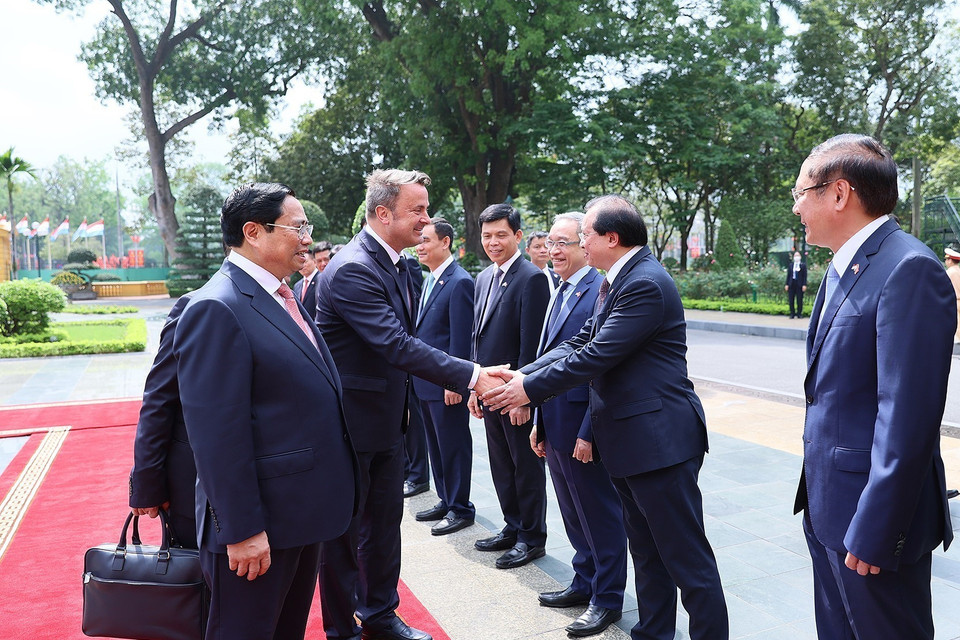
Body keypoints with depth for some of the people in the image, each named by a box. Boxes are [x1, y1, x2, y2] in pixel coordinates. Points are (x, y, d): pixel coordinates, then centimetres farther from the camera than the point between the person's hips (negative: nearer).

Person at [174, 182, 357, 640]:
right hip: (257, 527, -9)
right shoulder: (216, 309, -20)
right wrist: (241, 530, -21)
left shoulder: (283, 298, 10)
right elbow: (217, 435, -23)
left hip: (303, 514, 9)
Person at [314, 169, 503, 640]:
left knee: (384, 520, 19)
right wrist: (471, 377, -32)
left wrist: (402, 402, 16)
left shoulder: (396, 262, 6)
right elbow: (397, 345, -31)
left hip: (387, 418, 9)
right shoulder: (352, 270, -24)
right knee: (343, 526, 9)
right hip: (350, 421, -9)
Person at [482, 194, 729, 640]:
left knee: (686, 557, 1)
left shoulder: (646, 284, -19)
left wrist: (529, 388, -14)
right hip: (628, 440, 10)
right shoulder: (613, 283, 13)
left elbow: (597, 356, -22)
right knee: (647, 551, 21)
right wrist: (522, 373, 0)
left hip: (659, 438, -10)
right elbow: (580, 344, 11)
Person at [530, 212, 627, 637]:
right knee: (574, 515, 21)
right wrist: (539, 423, 16)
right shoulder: (560, 294, 13)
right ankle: (585, 583, 37)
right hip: (555, 426, 9)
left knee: (601, 516, 8)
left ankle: (608, 599, 23)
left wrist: (588, 433, -21)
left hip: (584, 428, -9)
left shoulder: (602, 291, -17)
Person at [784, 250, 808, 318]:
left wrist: (804, 285, -9)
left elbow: (805, 276, -1)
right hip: (791, 284, 3)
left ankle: (799, 314, 8)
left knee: (799, 300, 0)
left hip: (799, 284, -3)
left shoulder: (803, 265, 4)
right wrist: (786, 284, 4)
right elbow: (788, 275, 12)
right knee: (791, 300, 1)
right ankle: (792, 314, 8)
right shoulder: (790, 266, 13)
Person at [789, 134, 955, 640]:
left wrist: (873, 533, -21)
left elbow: (908, 419, -24)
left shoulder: (909, 269, -19)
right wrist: (816, 493, 17)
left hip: (872, 515, -9)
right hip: (826, 504, 9)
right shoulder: (842, 267, 11)